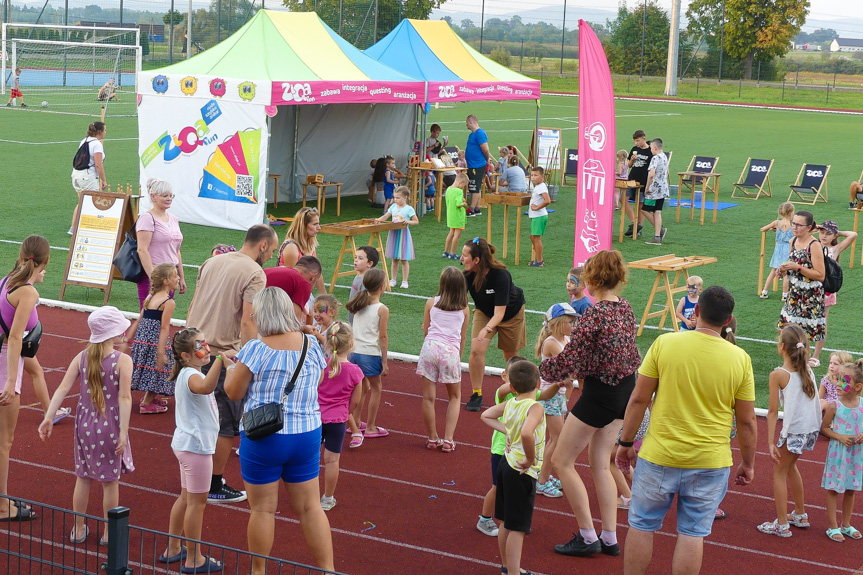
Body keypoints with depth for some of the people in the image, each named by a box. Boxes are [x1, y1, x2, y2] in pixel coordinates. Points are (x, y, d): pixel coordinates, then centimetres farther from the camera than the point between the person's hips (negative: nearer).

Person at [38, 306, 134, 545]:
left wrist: (48, 418, -7)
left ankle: (78, 529, 28)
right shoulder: (123, 361, -15)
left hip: (85, 425, 4)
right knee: (110, 481, 10)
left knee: (83, 477, 18)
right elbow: (124, 398, -19)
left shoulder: (81, 357, -2)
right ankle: (109, 533, 20)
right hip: (110, 427, -4)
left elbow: (63, 388, -8)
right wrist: (123, 432, -17)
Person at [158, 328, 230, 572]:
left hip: (187, 443, 10)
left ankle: (172, 549, 28)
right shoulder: (190, 376, -22)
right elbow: (206, 387, -48)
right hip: (196, 445, -10)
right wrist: (219, 361, -57)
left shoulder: (191, 373, 10)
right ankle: (194, 559, 7)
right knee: (197, 502, -1)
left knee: (186, 498, 19)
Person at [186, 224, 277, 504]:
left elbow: (193, 306, 16)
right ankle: (215, 486, 10)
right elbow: (248, 322, -18)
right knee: (226, 424, 4)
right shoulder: (255, 274, -10)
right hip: (223, 355, -7)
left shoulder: (212, 262, 12)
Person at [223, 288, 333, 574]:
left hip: (263, 439, -4)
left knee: (263, 509, 8)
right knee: (310, 507, 13)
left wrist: (234, 367, 8)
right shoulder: (312, 345, -1)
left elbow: (233, 392, -9)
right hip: (307, 435, 4)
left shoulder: (256, 348, -16)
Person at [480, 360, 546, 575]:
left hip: (506, 465, 8)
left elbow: (486, 416, 17)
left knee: (506, 523, 19)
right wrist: (531, 459, -23)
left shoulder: (509, 404, 3)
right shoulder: (535, 408, -20)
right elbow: (527, 434, -38)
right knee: (518, 528, -2)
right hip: (522, 472, -8)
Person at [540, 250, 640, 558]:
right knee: (600, 463, 19)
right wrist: (581, 371, 12)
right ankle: (610, 538, 22)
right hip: (625, 388, 9)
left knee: (562, 461, 5)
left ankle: (588, 537, 9)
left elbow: (570, 360, -21)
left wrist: (539, 369, -3)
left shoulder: (594, 315, -23)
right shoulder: (624, 307, 3)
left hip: (600, 393, -9)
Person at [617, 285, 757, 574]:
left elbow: (639, 399, -6)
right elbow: (747, 421, -1)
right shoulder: (740, 358, -6)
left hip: (659, 456, 0)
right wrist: (748, 464, 13)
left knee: (642, 525, 15)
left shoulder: (664, 343, -9)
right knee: (692, 533, 10)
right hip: (710, 463, 1)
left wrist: (626, 442, 6)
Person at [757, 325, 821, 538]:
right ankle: (800, 515, 37)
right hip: (812, 428, 7)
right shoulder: (808, 370, 4)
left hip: (794, 430, -7)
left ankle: (782, 525, 12)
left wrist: (771, 443, -11)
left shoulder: (778, 375, -13)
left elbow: (773, 412, -12)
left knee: (779, 471, 10)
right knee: (790, 465, 27)